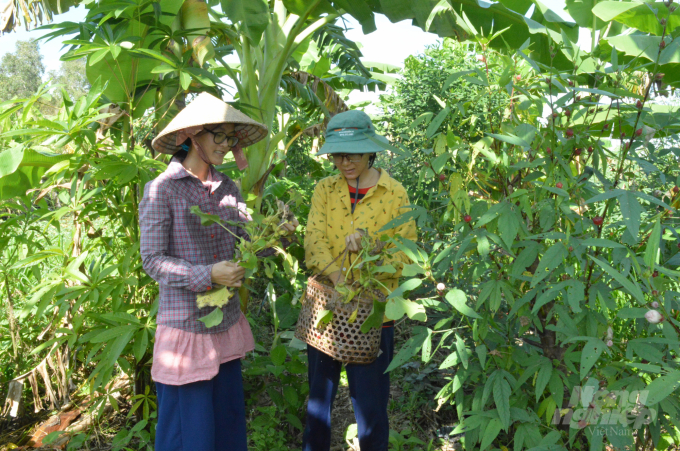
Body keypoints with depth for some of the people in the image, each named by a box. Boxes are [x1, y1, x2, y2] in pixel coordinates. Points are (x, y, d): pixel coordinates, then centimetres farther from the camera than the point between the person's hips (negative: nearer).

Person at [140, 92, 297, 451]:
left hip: (227, 325, 6)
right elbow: (153, 260, -12)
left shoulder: (228, 189, 5)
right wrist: (208, 275, -24)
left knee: (230, 420, 17)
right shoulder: (161, 190, -11)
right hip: (186, 329, -5)